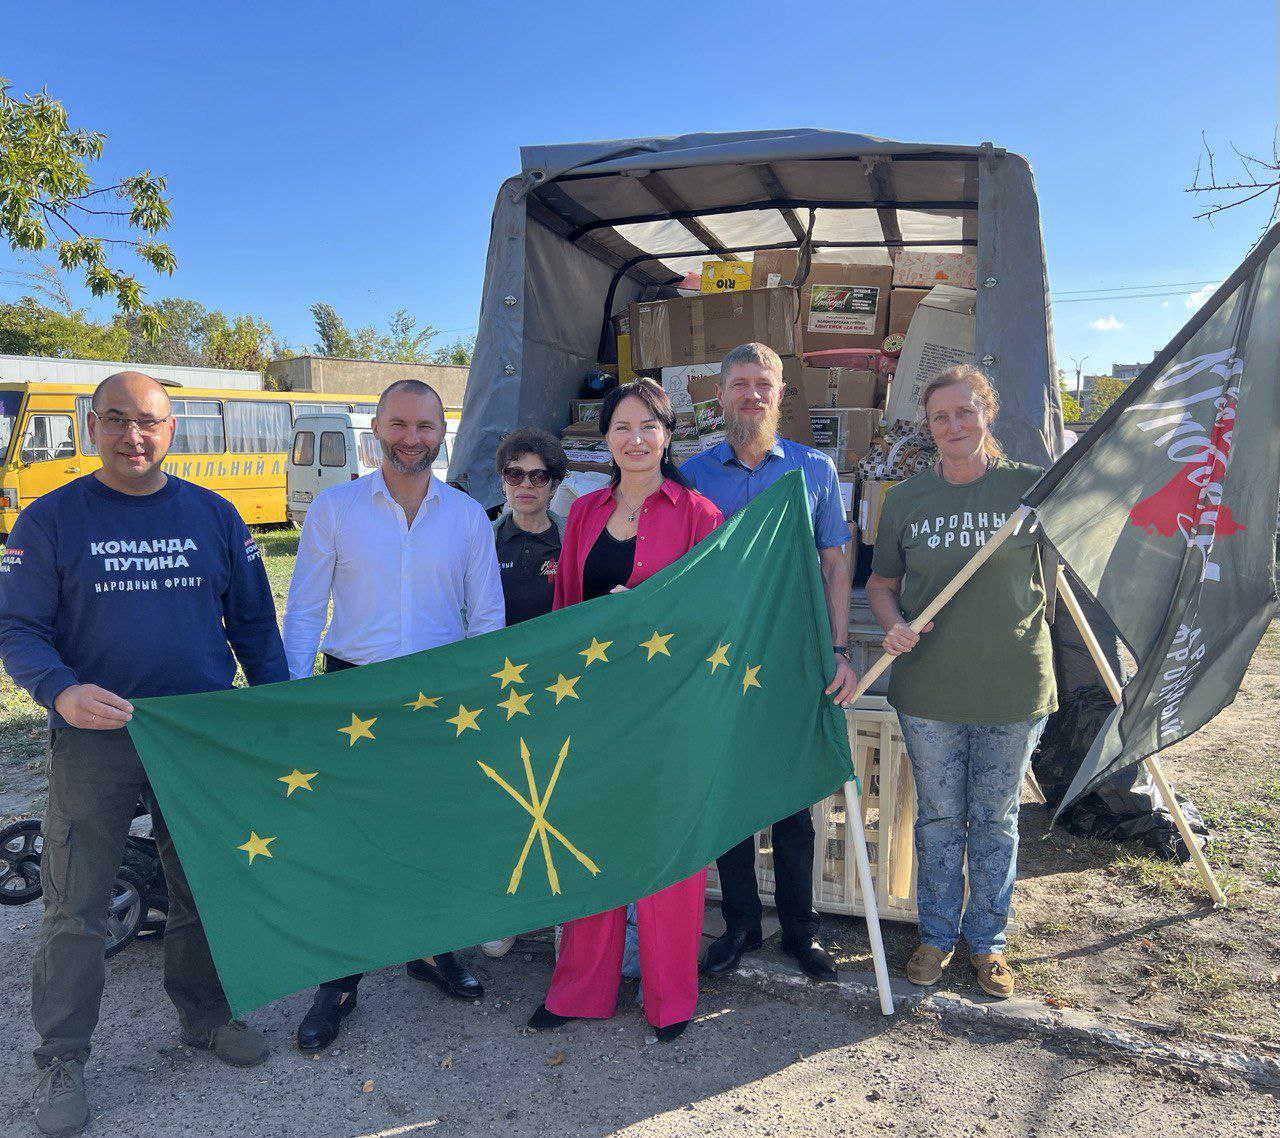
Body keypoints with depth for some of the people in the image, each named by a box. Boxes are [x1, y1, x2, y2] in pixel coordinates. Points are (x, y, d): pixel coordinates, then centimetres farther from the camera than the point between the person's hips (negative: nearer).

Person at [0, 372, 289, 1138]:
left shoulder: (215, 516, 4)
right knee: (77, 908, 7)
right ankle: (62, 1058, 26)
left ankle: (206, 1015, 36)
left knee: (207, 889, 15)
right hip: (95, 739, -2)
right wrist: (62, 692, -26)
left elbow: (253, 624, 7)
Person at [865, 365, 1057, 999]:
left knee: (996, 820, 13)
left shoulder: (1031, 486, -3)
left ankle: (987, 939, 33)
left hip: (1013, 688, -1)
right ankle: (937, 934, 33)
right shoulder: (906, 499, 3)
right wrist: (892, 626, -8)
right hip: (928, 689, 1)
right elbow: (881, 583, 10)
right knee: (938, 817, 14)